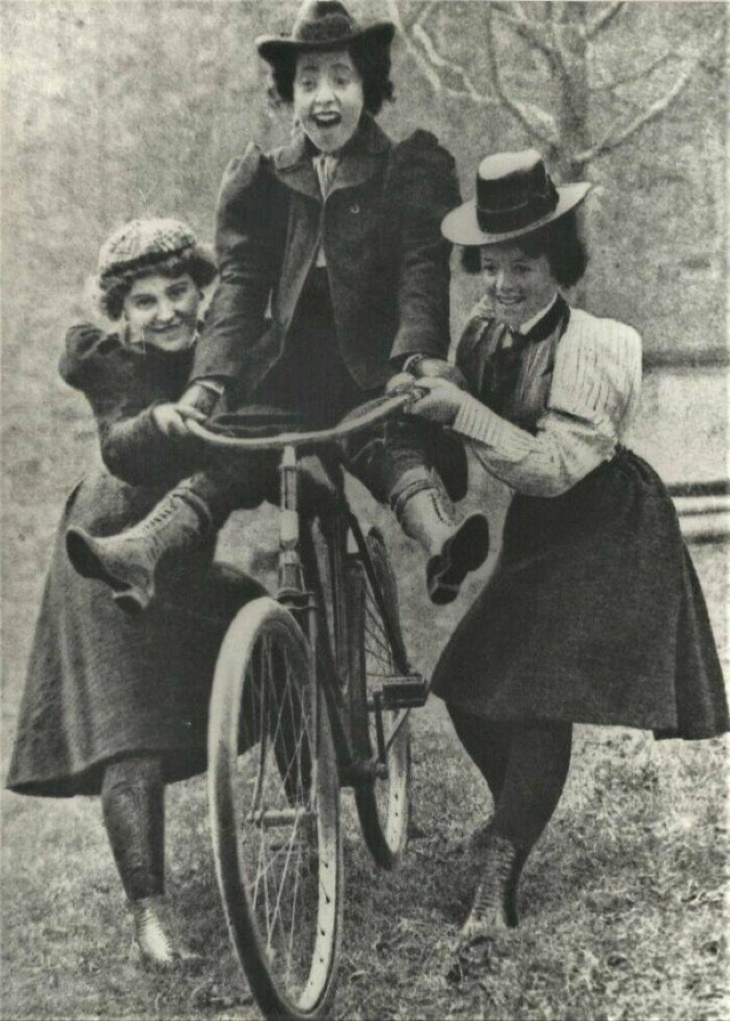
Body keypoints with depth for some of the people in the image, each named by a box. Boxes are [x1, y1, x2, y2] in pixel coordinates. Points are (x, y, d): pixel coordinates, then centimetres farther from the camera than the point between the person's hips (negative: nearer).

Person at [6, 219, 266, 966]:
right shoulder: (110, 364, -14)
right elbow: (120, 449, -32)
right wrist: (163, 421, -52)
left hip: (194, 557, 5)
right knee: (132, 738, -11)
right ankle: (148, 910, -8)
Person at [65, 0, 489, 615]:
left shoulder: (413, 169, 8)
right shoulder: (261, 181, 15)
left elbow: (422, 276, -6)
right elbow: (240, 287, 4)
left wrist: (418, 357, -27)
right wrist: (209, 380, -13)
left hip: (378, 368, -2)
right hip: (290, 367, 2)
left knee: (401, 449, -31)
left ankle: (440, 542, -58)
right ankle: (139, 553, -42)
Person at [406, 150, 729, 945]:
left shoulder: (593, 348, -22)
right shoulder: (483, 332, -3)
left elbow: (555, 466, -28)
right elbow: (467, 442, 6)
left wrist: (461, 411, -33)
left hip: (606, 534, -7)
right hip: (536, 530, 7)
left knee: (541, 692, -14)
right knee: (468, 682, 5)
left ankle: (498, 879, -8)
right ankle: (516, 818, 30)